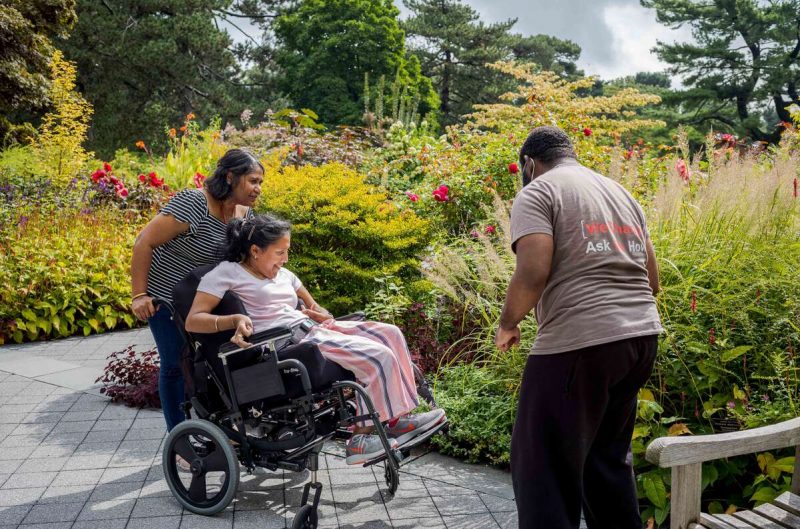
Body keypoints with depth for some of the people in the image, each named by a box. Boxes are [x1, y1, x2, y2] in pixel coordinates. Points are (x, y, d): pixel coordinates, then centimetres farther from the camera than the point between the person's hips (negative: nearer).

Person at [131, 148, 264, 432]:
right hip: (166, 297, -6)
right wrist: (139, 295, -23)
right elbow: (144, 242, -24)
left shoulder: (245, 215, -3)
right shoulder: (193, 204, -26)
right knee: (175, 365, 0)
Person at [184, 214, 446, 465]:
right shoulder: (226, 272, -1)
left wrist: (320, 315, 4)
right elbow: (193, 320, -10)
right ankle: (361, 436, -10)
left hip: (312, 328, 9)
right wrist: (235, 319, -27)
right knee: (378, 356, -20)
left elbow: (313, 309, 28)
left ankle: (399, 417, -2)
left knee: (390, 334, -3)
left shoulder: (283, 275, 22)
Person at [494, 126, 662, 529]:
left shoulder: (538, 192, -3)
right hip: (641, 336, 8)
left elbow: (533, 273, -17)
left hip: (579, 344, -8)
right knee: (609, 456, 21)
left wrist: (507, 323, -1)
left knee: (544, 467, 1)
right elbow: (651, 280, 19)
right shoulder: (621, 193, 20)